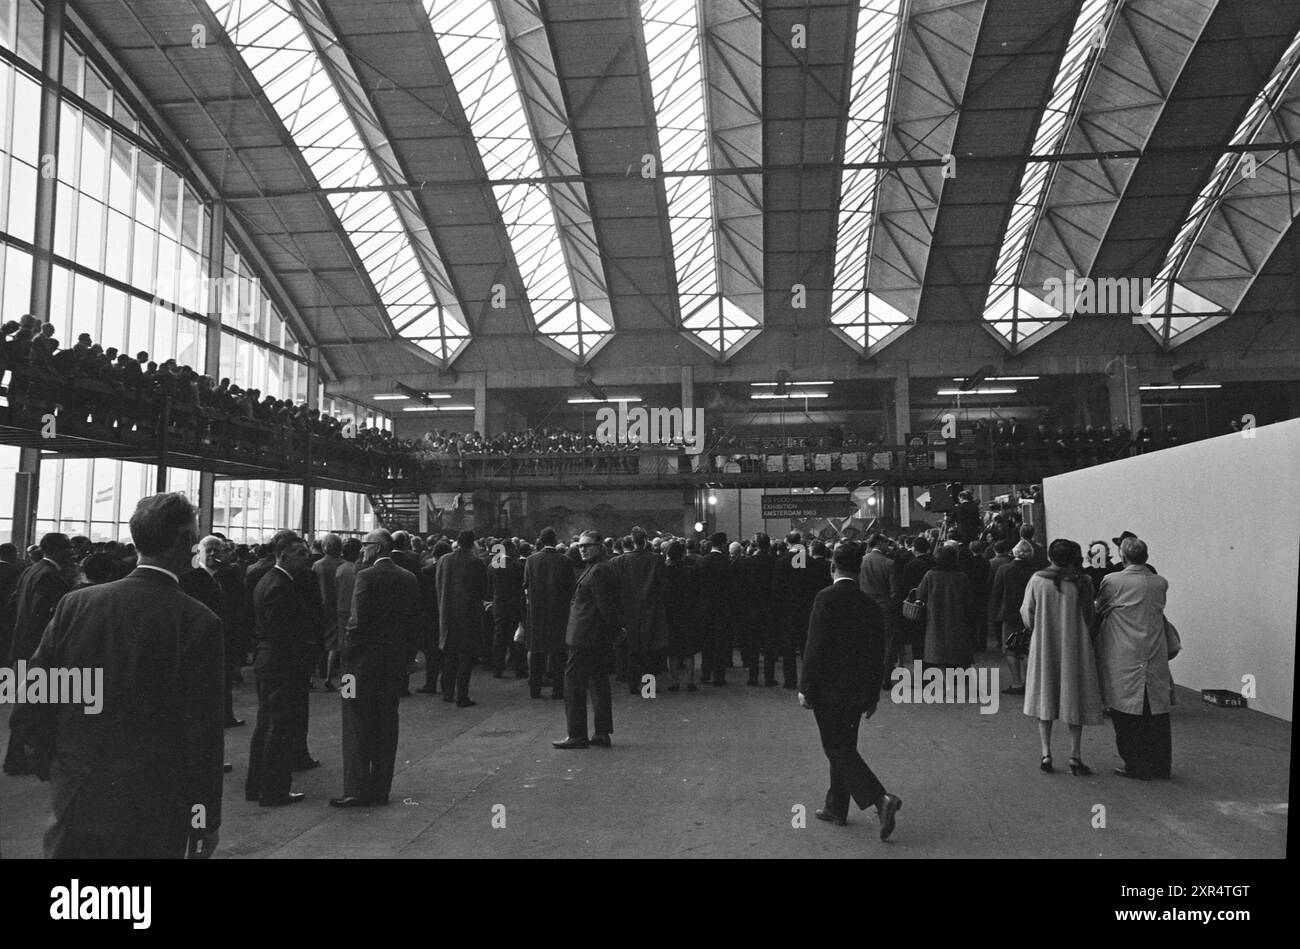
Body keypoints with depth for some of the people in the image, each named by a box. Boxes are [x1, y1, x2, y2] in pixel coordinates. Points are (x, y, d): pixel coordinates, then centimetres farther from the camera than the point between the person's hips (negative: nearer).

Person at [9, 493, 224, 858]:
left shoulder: (74, 603, -4)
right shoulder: (199, 622, -16)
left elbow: (30, 710, 0)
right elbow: (203, 734, -14)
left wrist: (53, 766, 17)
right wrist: (206, 821, -5)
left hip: (73, 803, 3)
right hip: (153, 815, -3)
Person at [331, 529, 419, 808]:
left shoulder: (366, 576, -13)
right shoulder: (410, 578, 6)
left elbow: (359, 621, -19)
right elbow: (414, 621, 7)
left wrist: (346, 648, -5)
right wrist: (399, 645, 14)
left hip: (364, 660, -6)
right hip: (395, 661, 6)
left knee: (358, 727, 3)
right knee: (386, 726, 12)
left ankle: (357, 791, 7)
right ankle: (381, 789, 18)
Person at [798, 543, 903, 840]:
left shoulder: (827, 598, -14)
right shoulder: (870, 604, 5)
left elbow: (816, 647, -18)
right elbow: (877, 655, 10)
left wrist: (806, 689, -11)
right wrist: (872, 696, 18)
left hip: (829, 691, -7)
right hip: (858, 692, 7)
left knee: (840, 750, -1)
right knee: (843, 748, 17)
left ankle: (881, 799, -15)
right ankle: (836, 809, 27)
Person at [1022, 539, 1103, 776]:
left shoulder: (1037, 580, -8)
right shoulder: (1082, 582, -10)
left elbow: (1026, 614, -2)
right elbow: (1088, 618, -4)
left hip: (1043, 648, 1)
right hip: (1074, 648, -1)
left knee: (1045, 698, 11)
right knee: (1074, 700, 9)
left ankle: (1046, 754, 9)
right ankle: (1075, 756, 10)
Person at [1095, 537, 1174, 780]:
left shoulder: (1112, 581, -9)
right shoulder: (1161, 583, 2)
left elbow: (1099, 611, 4)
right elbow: (1158, 610, 14)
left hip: (1123, 661, -4)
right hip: (1155, 658, 4)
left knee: (1127, 715, 4)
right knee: (1157, 712, 12)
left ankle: (1137, 766, 8)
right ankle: (1161, 765, 20)